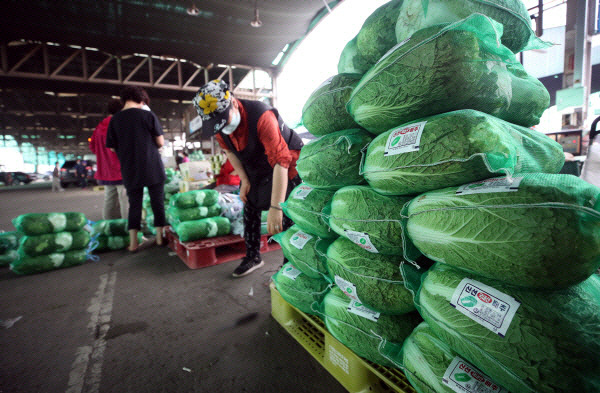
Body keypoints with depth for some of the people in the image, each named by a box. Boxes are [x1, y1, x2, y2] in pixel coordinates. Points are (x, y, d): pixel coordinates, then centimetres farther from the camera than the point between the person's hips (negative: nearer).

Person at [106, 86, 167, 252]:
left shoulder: (115, 119, 3)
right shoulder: (148, 115, -4)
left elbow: (112, 147, 5)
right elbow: (160, 142, -4)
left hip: (129, 170, 3)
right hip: (152, 167, -2)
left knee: (134, 204, 9)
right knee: (158, 202, 7)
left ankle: (133, 242, 10)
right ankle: (160, 237, 14)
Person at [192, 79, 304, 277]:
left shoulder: (261, 117, -37)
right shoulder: (219, 123, -14)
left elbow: (281, 161, -41)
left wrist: (275, 208, -45)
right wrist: (244, 180, -4)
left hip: (287, 165, -7)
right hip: (255, 170, 7)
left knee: (288, 219, -12)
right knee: (250, 210, 11)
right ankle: (252, 257, 28)